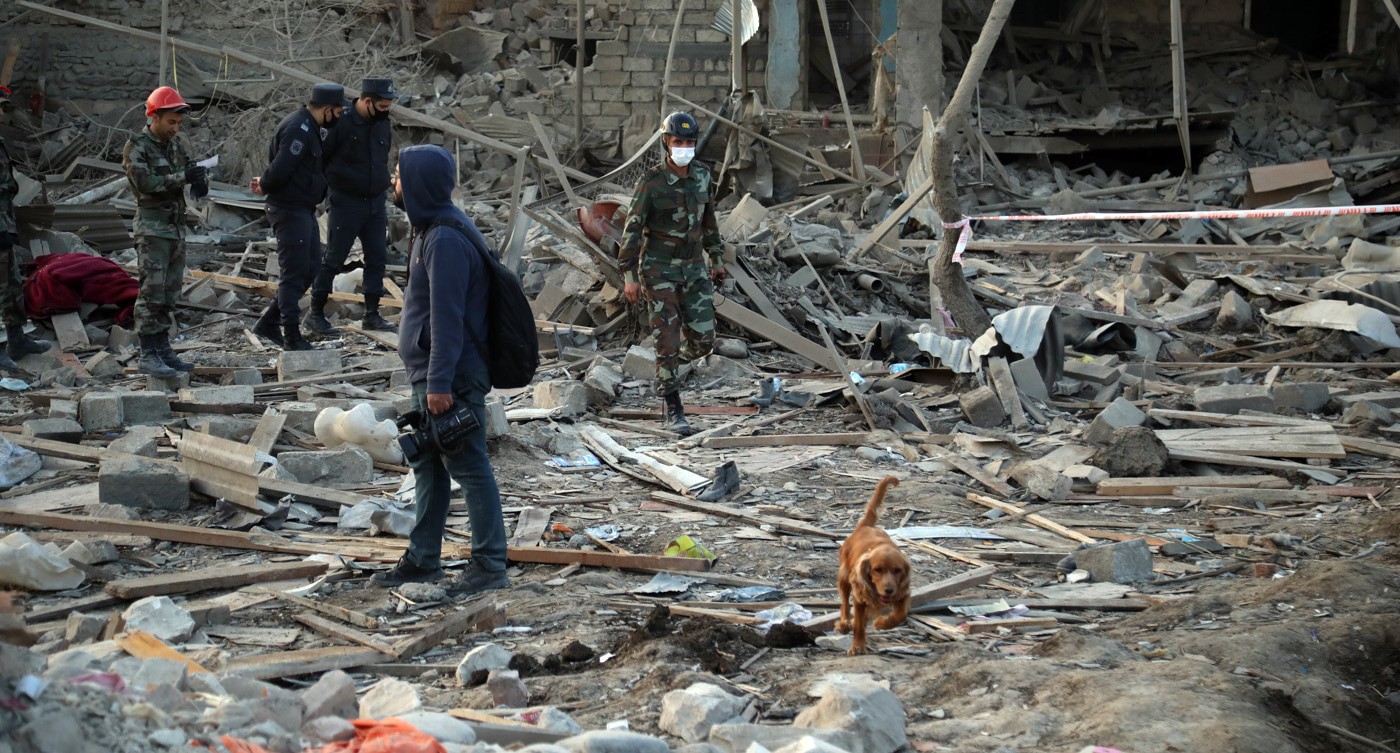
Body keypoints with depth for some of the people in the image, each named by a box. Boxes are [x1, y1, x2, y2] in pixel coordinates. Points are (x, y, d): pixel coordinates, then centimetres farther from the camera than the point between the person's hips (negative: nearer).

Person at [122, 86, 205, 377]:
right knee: (152, 291, -10)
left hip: (177, 228, 7)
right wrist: (183, 177, -24)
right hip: (152, 229, -7)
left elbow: (193, 169, 8)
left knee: (170, 293, 9)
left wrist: (200, 178, -16)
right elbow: (146, 182, -20)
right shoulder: (136, 147, -8)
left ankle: (163, 349, 14)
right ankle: (148, 355, -10)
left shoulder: (175, 145, 13)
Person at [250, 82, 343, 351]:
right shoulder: (298, 130, -21)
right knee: (294, 273, -4)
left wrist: (265, 183, 3)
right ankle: (292, 337, 3)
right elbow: (280, 169, -26)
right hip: (290, 210, -10)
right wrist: (265, 186, -8)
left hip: (304, 209, 10)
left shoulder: (310, 127, 13)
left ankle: (269, 323, 22)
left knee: (310, 269, 15)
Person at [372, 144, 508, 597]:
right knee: (427, 466, 16)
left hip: (451, 379, -11)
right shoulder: (429, 230, 12)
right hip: (429, 375, 11)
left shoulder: (446, 240, -21)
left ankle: (490, 565, 4)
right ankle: (423, 559, 26)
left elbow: (447, 317, -23)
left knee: (468, 467, -3)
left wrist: (439, 382, -23)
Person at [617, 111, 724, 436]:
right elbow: (632, 229, -11)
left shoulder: (702, 177, 2)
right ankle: (673, 411, 3)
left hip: (694, 267, 5)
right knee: (668, 341, -6)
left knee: (702, 340, 0)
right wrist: (629, 276, -13)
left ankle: (670, 365, 33)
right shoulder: (651, 183, -13)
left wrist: (716, 258, 18)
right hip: (659, 269, -5)